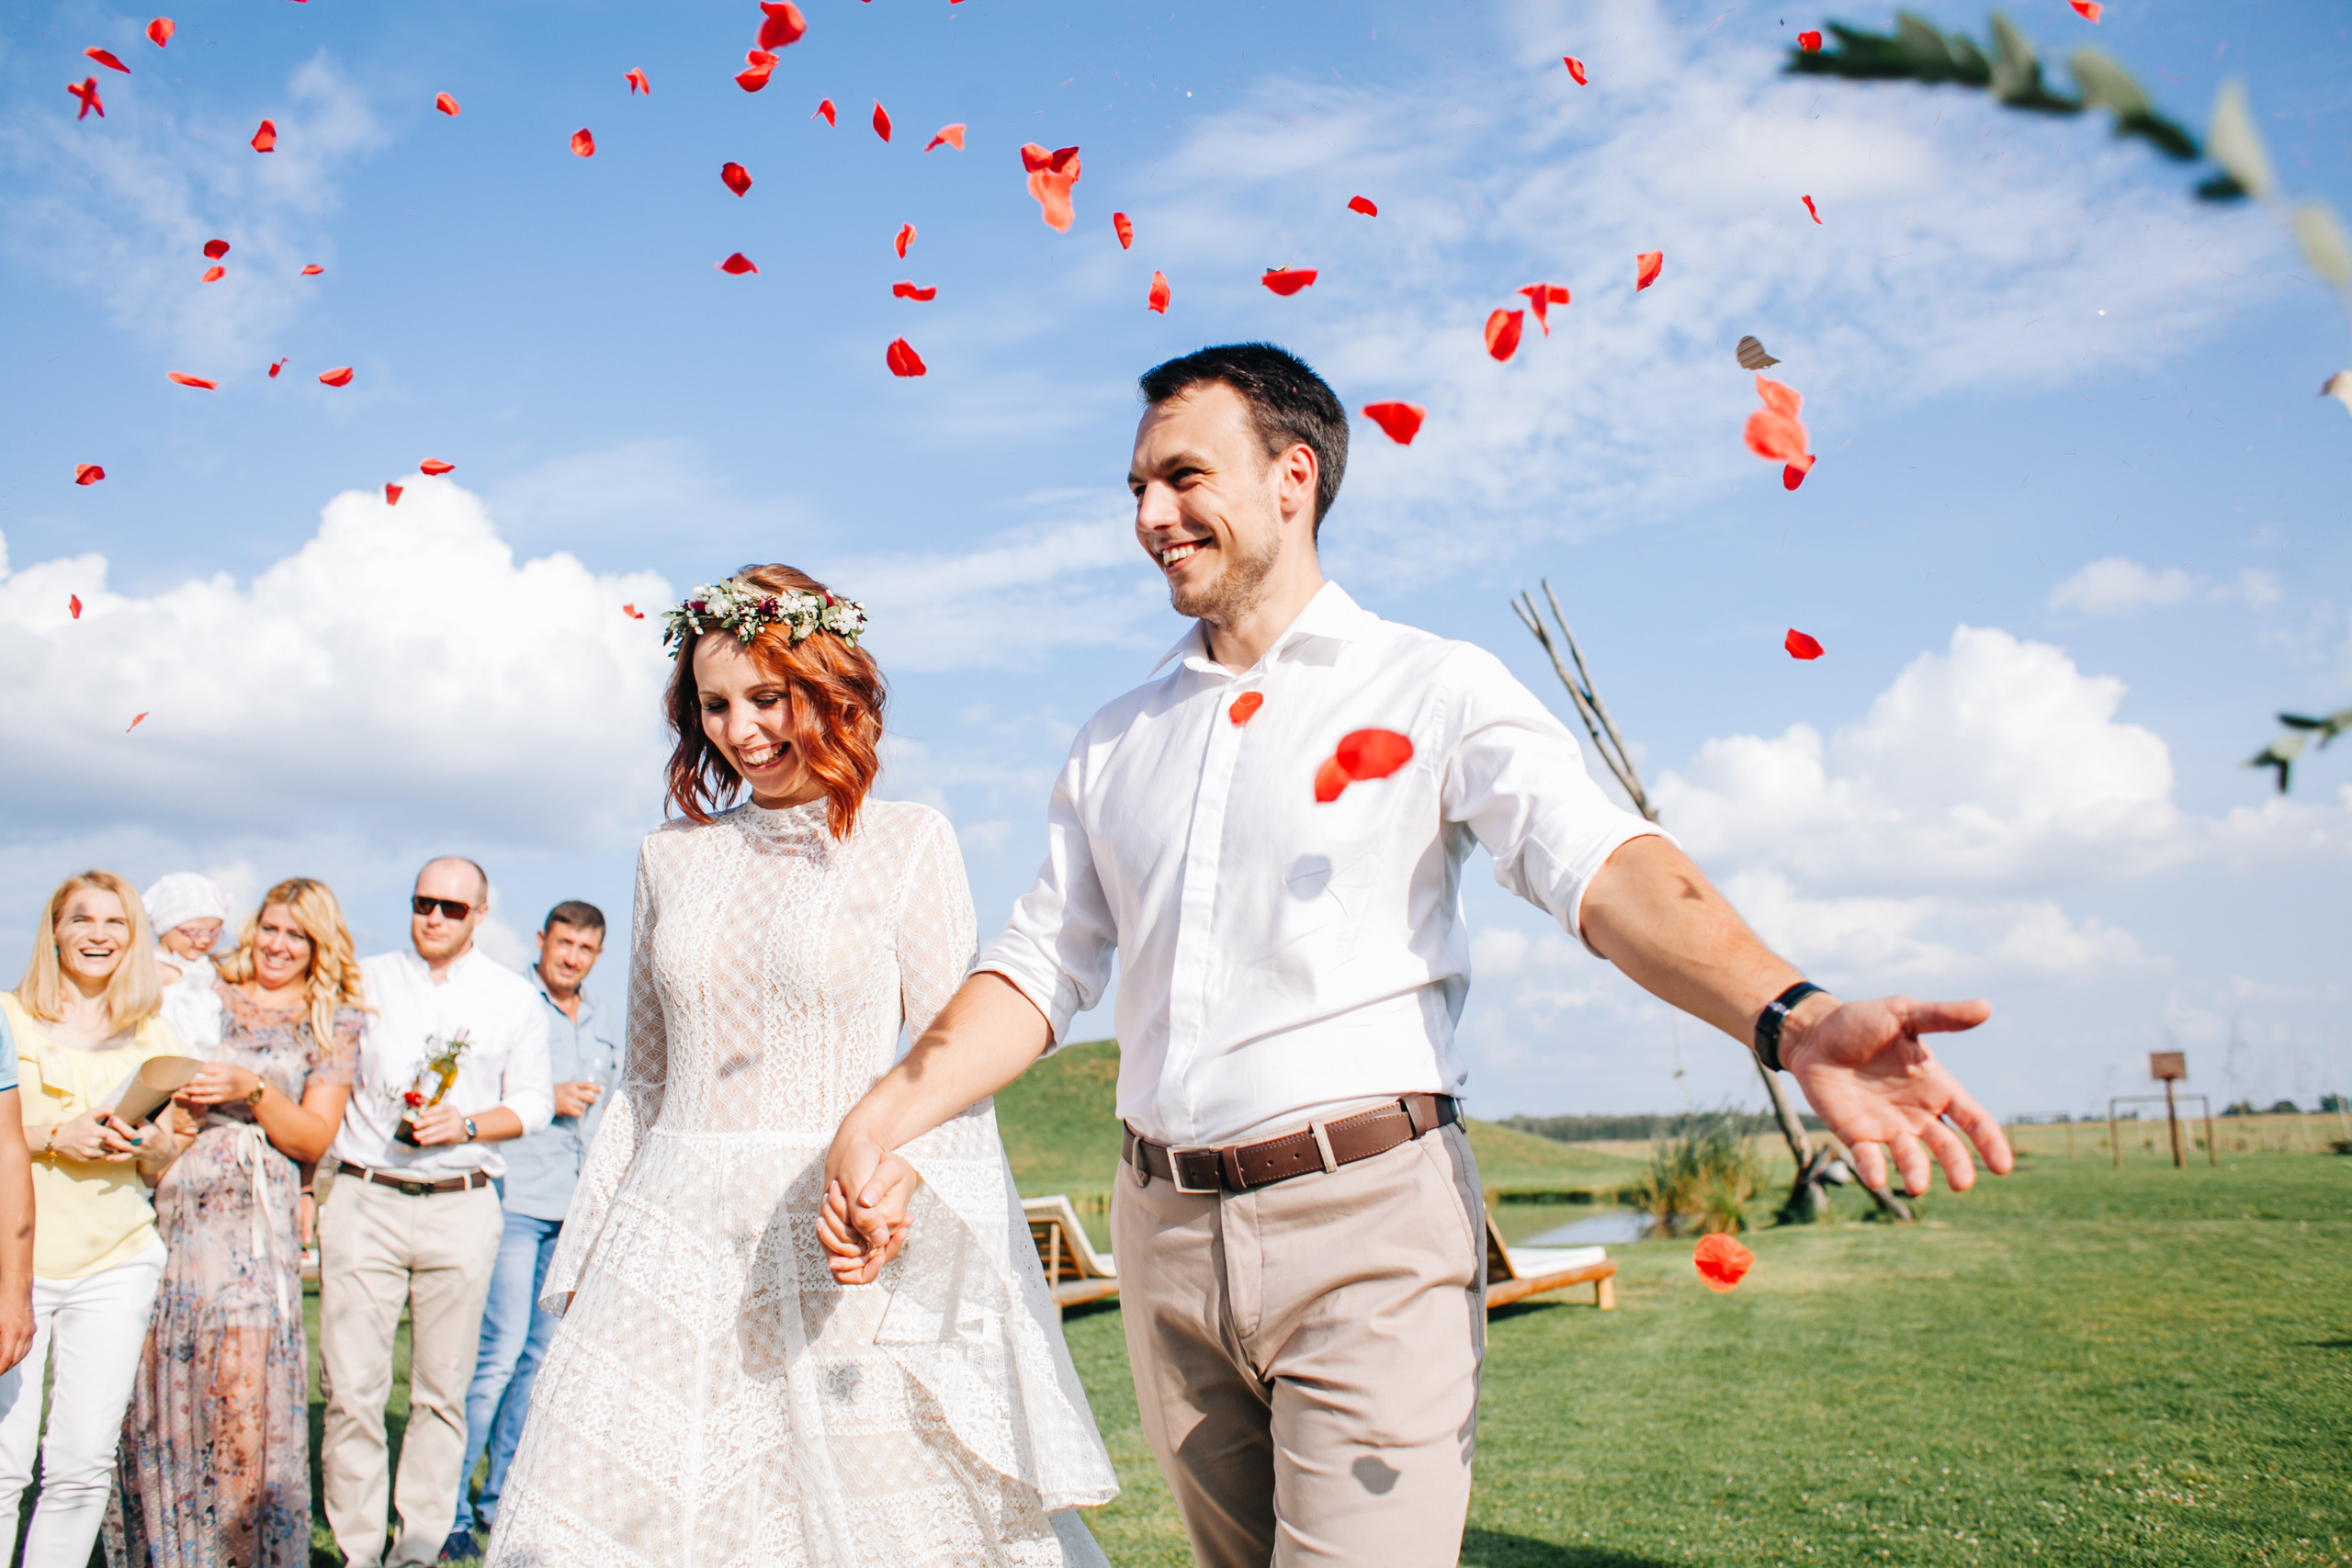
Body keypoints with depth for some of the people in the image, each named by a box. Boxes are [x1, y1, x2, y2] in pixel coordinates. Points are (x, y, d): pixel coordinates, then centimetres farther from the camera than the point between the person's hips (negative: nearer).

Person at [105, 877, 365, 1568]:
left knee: (245, 1383, -10)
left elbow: (313, 1138, 3)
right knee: (156, 1379, 0)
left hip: (257, 1218, -2)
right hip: (168, 1206, 2)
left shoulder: (334, 1023, 10)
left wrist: (253, 1088, -11)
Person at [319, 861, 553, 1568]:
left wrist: (467, 1125, -9)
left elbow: (533, 1099, 10)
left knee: (443, 1389, 4)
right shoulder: (366, 981, 11)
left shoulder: (514, 998, 9)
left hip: (460, 1209, 0)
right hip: (363, 1199, 0)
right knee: (352, 1388, -4)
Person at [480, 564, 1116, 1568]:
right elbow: (643, 1080, 17)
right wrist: (583, 1257, 14)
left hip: (834, 1238, -4)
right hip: (675, 1241, 4)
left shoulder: (907, 844, -1)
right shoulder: (672, 855, 12)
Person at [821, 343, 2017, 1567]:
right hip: (1164, 1232, 5)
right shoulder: (1115, 743, 14)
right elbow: (1044, 962, 12)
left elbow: (1598, 862, -16)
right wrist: (889, 1115, -4)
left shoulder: (1435, 688, -2)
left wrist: (1790, 1021, -34)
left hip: (1370, 1221, -5)